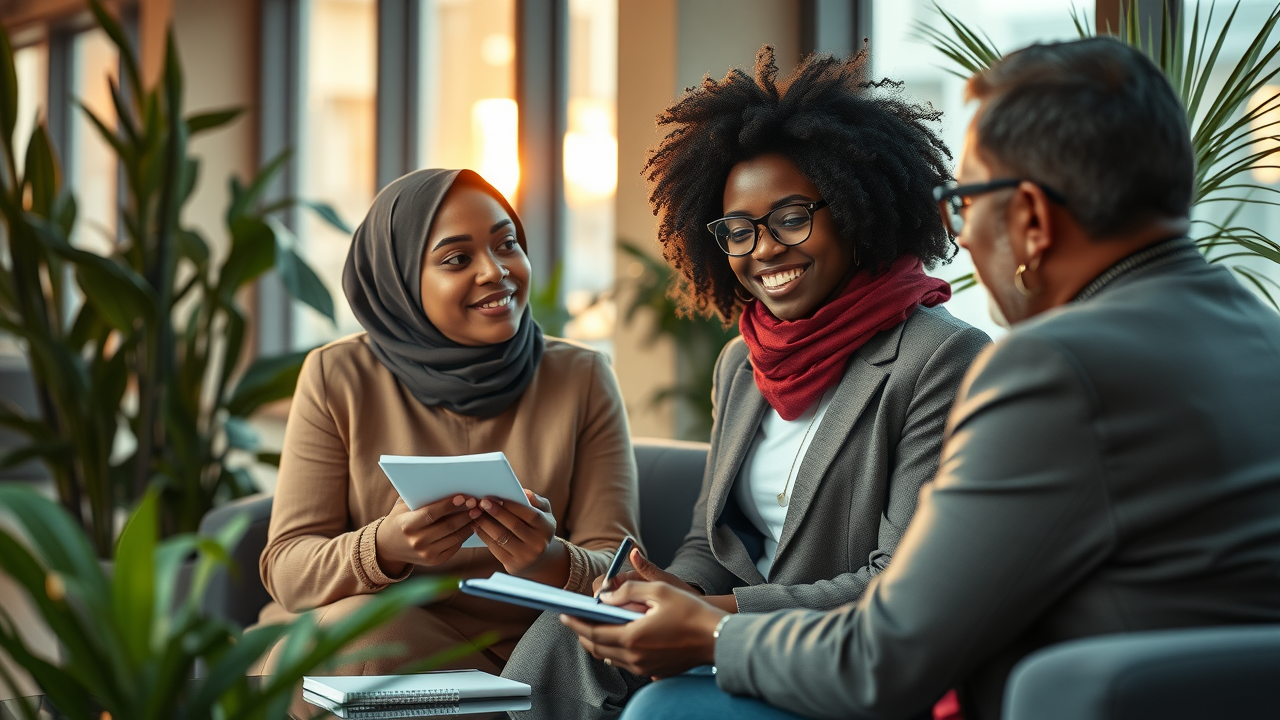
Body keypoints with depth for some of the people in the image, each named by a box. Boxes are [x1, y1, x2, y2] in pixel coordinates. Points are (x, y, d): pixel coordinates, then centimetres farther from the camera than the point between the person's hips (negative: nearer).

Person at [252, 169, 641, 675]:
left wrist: (552, 564, -27)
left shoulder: (582, 378, 3)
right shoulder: (336, 378, 1)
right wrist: (384, 546, -26)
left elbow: (619, 572, -3)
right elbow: (285, 569, -4)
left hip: (518, 651, -2)